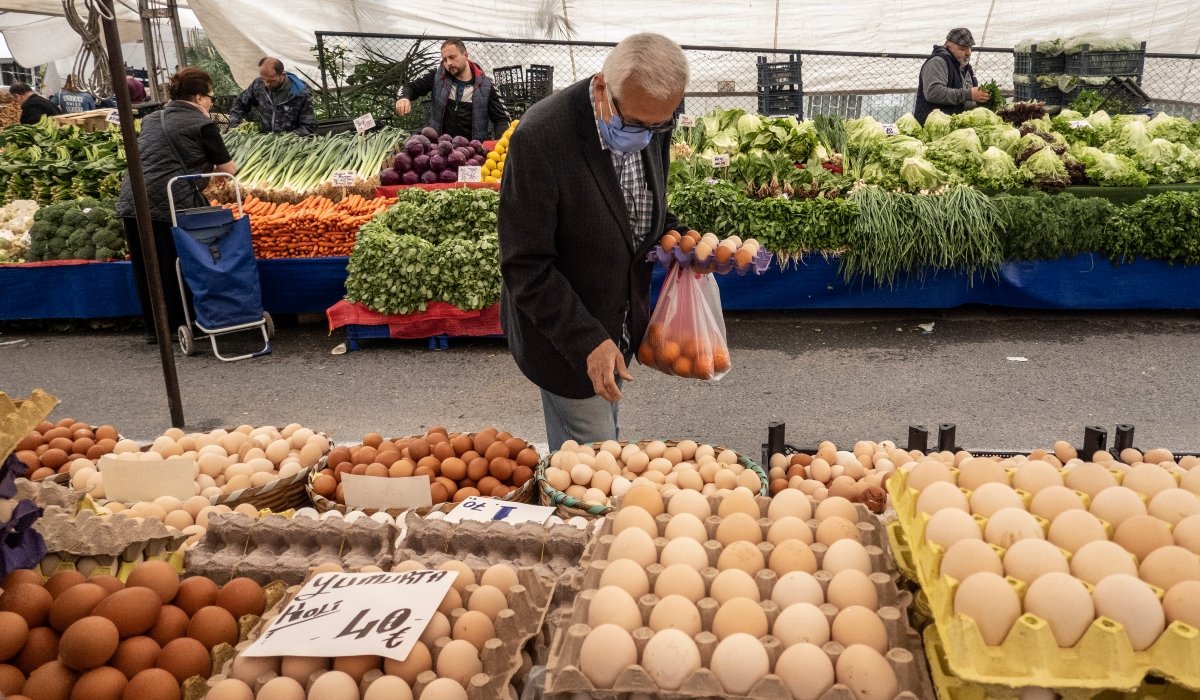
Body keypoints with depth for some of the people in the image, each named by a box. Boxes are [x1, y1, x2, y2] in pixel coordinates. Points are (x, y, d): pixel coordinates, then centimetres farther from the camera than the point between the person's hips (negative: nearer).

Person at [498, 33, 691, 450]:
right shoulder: (541, 137, -29)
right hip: (562, 331, -6)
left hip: (621, 319, 7)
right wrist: (587, 340, -28)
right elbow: (525, 267, -24)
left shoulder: (652, 120, -8)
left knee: (607, 438, 25)